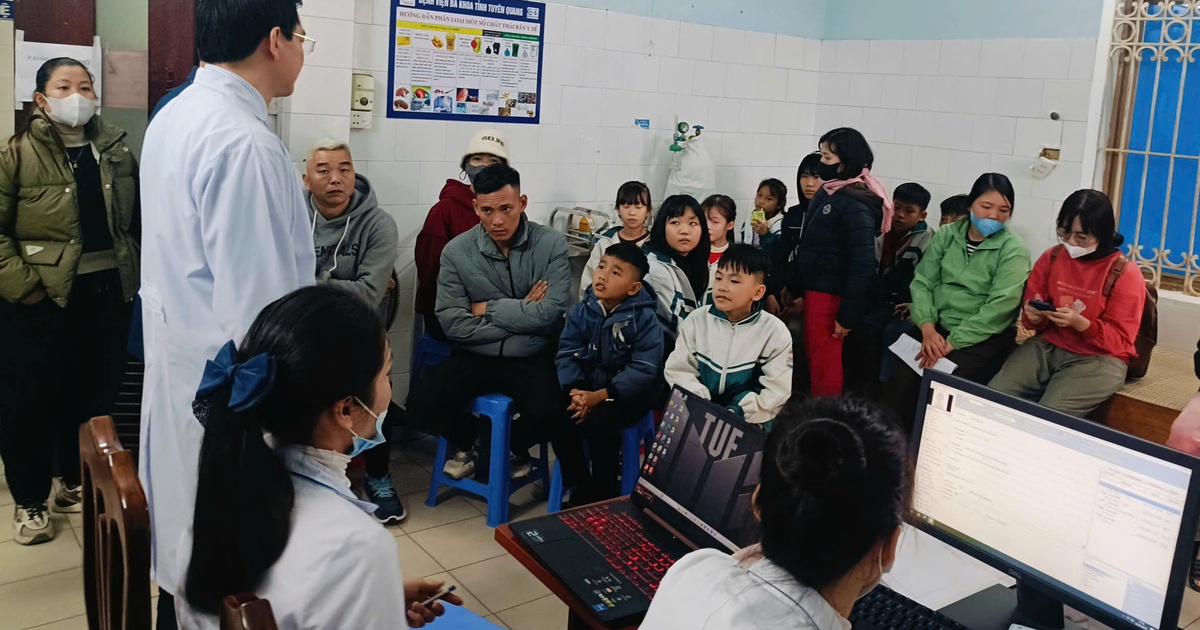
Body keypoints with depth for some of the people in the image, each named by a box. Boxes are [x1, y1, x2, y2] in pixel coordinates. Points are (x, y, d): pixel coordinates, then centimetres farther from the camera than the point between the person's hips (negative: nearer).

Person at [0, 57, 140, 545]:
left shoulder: (116, 150, 8)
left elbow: (137, 218, 12)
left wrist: (137, 273, 4)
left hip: (108, 290, 4)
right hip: (44, 297, -4)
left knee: (96, 393, 14)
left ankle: (74, 483, 33)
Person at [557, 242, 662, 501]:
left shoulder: (644, 319, -12)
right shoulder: (583, 310, 2)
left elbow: (643, 370, -19)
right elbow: (567, 354, -3)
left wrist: (600, 396, -27)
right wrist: (573, 390, -23)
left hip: (627, 393, -5)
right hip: (586, 386, 5)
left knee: (599, 419, -31)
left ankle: (604, 491, -9)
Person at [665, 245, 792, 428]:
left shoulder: (775, 332, -5)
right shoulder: (696, 321, 1)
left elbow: (778, 389, -8)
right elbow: (679, 369, -1)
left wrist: (737, 413, -19)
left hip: (748, 424, -1)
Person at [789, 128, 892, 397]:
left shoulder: (855, 205, -18)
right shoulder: (828, 192, 9)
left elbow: (863, 264, -21)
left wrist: (847, 316, -20)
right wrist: (796, 289, 13)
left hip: (831, 294, -9)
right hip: (814, 289, 9)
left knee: (824, 364, -1)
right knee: (813, 356, 16)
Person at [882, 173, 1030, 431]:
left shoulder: (1013, 250, -5)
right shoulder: (946, 235, 8)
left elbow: (999, 307, -14)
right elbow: (922, 282, 3)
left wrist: (952, 343, -20)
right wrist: (928, 328, -14)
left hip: (982, 337, -3)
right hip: (936, 326, 3)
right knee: (901, 378, -21)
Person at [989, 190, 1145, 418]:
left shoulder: (1125, 273, -7)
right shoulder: (1051, 257, 6)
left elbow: (1119, 340, -7)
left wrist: (1079, 323, -24)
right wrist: (1035, 317, -11)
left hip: (1098, 358, -4)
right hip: (1046, 347, 4)